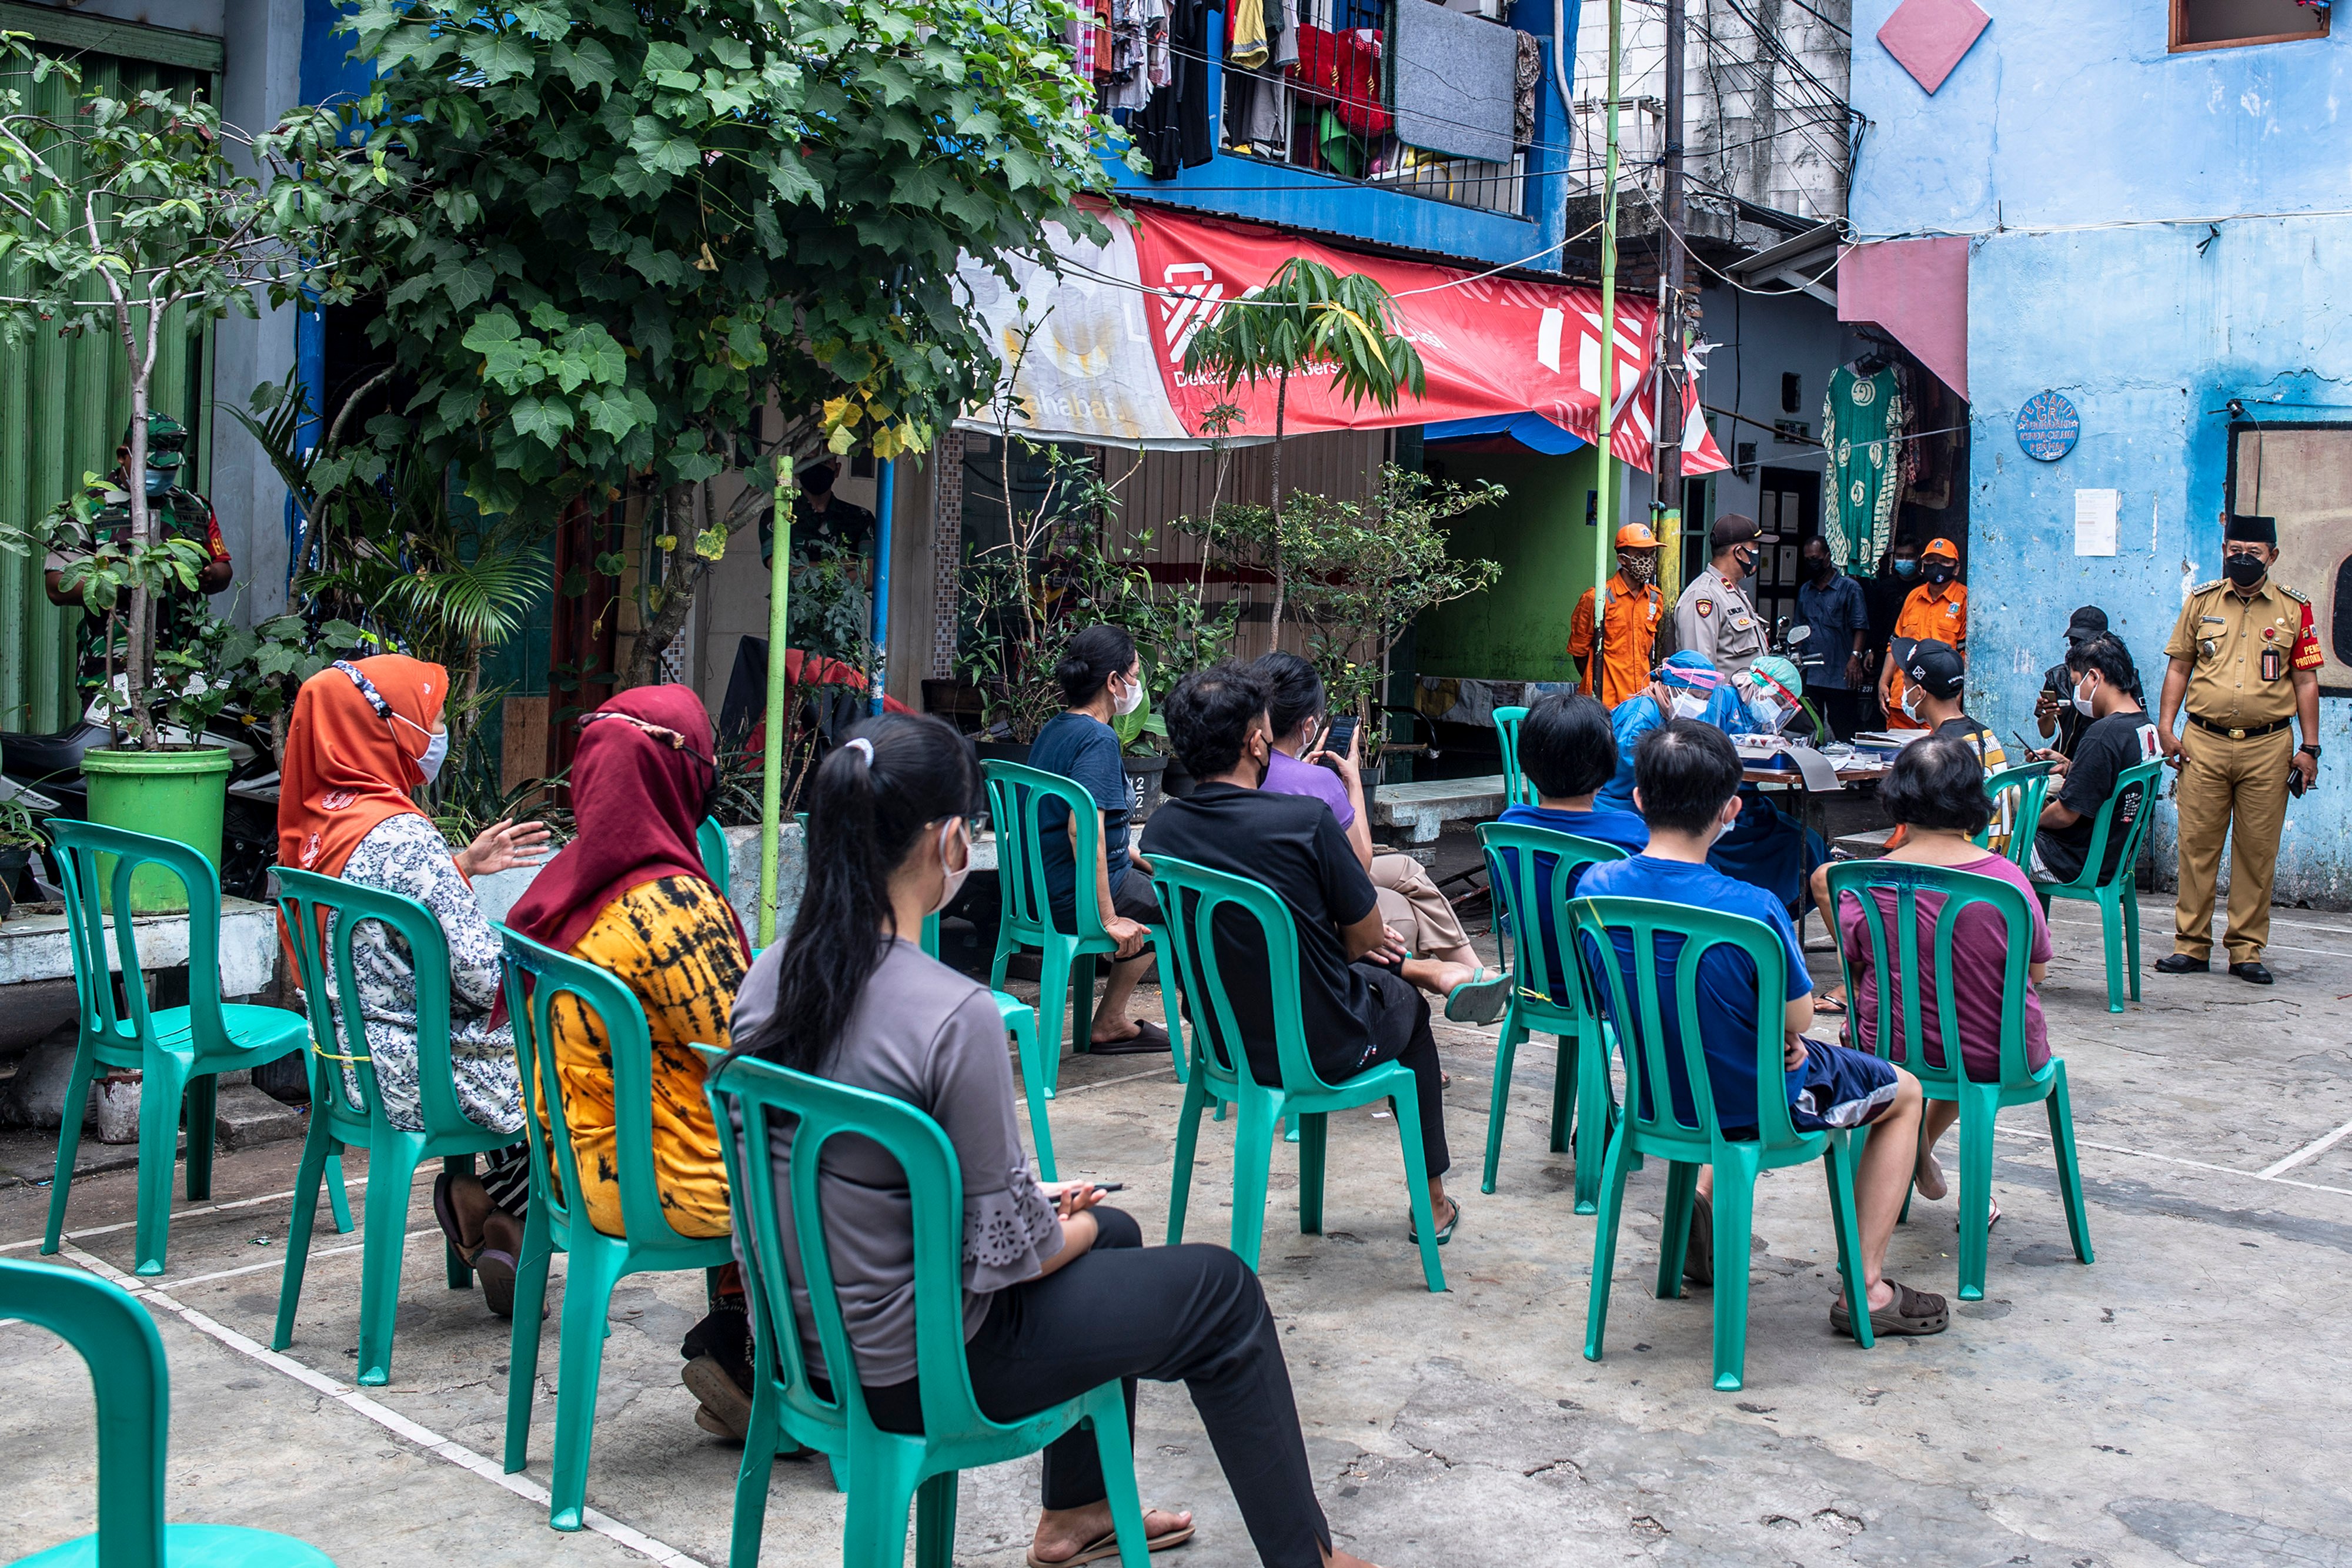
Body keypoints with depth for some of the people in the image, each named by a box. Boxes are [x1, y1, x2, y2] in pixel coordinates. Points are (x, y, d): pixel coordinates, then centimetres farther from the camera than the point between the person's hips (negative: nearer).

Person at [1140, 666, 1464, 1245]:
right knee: (1405, 1001, 29)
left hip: (1221, 1039, 5)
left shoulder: (1162, 829, -8)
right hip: (1323, 1049, -4)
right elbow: (1369, 933, -12)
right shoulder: (1305, 820, -26)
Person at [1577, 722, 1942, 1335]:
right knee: (1904, 1092, 22)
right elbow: (1797, 1022, -18)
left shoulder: (1598, 886, -14)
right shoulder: (1753, 910, -31)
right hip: (1754, 1106, -5)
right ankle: (1867, 1289, 21)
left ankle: (1705, 1220, 30)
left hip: (1654, 1094, 5)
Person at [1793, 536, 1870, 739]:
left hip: (1840, 677, -5)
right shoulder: (1804, 591, 18)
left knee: (1845, 733, -3)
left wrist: (1855, 657, -18)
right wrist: (1795, 651, 6)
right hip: (1809, 676, 5)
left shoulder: (1849, 588, 1)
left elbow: (1860, 627, -5)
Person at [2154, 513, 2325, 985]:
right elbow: (2179, 666, 10)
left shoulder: (2294, 608, 5)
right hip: (2203, 742, 1)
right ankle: (2191, 945, 9)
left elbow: (2305, 680, 7)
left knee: (2257, 852, 3)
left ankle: (2247, 950, 11)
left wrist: (2309, 748, 3)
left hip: (2267, 747, 0)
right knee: (2197, 846, 2)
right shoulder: (2201, 601, 7)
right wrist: (2165, 728, 1)